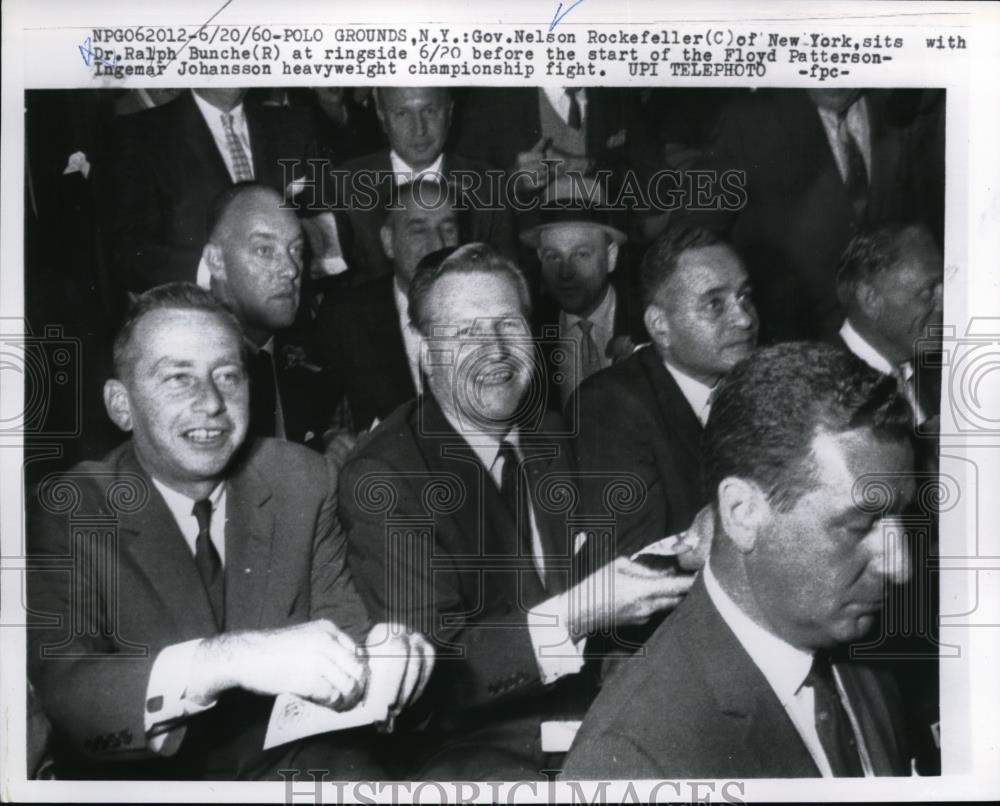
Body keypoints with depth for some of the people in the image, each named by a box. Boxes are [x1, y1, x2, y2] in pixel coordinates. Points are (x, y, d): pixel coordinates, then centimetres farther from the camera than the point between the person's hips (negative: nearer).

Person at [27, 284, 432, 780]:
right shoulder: (69, 514, -9)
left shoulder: (300, 480, -2)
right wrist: (223, 660, -36)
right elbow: (64, 692, -21)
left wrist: (379, 650, -20)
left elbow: (339, 617, 3)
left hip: (298, 767, 2)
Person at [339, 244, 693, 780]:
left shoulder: (547, 431, 8)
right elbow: (428, 668, -19)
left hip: (594, 713, 6)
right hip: (467, 743, -6)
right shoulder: (381, 474, -13)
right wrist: (576, 615, -30)